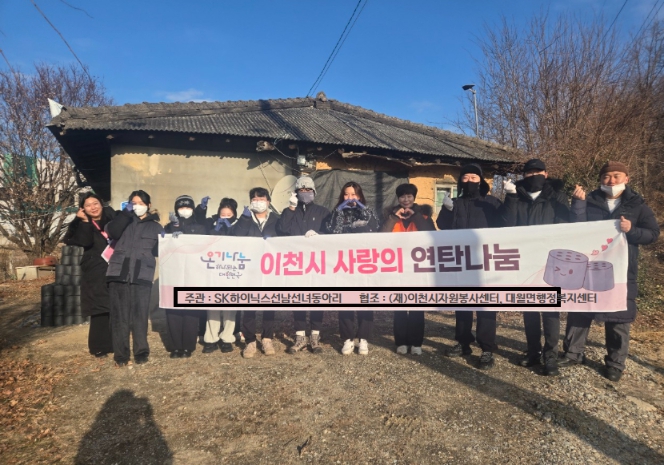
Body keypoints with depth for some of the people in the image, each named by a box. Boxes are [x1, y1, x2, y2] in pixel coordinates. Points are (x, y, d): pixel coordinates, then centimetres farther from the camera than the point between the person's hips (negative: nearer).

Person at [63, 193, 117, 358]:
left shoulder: (111, 218, 9)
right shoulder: (82, 225, 4)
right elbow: (85, 242, -15)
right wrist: (85, 221, -15)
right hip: (95, 274, -2)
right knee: (99, 311, -2)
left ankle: (115, 344, 14)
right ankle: (99, 347, 8)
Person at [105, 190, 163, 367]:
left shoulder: (156, 227, 16)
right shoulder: (124, 221, 17)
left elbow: (161, 250, 8)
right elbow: (111, 232, -4)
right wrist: (126, 212, -6)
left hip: (142, 276, -1)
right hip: (119, 274, 1)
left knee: (140, 315, 0)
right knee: (119, 315, 1)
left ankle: (141, 351, 13)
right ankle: (120, 354, 10)